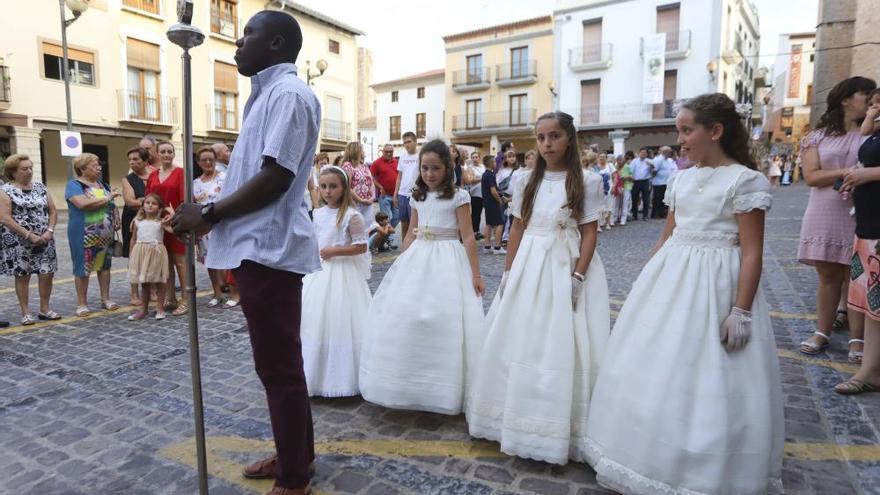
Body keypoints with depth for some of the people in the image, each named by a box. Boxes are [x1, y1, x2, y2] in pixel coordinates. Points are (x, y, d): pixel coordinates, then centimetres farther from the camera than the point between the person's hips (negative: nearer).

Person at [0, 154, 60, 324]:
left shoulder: (41, 188, 9)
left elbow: (53, 212, 9)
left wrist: (49, 231, -7)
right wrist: (29, 235, -17)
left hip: (44, 240, 4)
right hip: (18, 242, -4)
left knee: (47, 273, 2)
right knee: (22, 275, 3)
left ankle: (45, 309, 16)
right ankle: (26, 313, 12)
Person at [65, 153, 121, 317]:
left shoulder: (102, 184, 14)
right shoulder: (74, 185, -7)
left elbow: (112, 204, 19)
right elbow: (83, 204, -24)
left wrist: (117, 220, 2)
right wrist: (107, 198, -18)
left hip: (105, 234, 6)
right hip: (84, 235, -6)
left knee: (104, 265, 11)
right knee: (83, 268, 1)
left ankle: (105, 299, 20)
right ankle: (82, 304, 10)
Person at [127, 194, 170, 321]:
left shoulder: (161, 221, -2)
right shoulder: (137, 221, 6)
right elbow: (133, 239, 11)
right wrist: (131, 257, 11)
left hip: (157, 253, -2)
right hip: (141, 253, 2)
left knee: (159, 282, 5)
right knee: (144, 283, 12)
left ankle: (160, 308, 15)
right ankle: (143, 309, 22)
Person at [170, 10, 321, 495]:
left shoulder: (288, 93, -11)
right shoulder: (268, 93, 21)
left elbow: (276, 177, -20)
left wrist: (209, 214, -13)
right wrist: (212, 211, 10)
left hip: (268, 247, -10)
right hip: (260, 245, 10)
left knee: (278, 366, -1)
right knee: (278, 362, 18)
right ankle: (294, 454, 35)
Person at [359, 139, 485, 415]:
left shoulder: (458, 196, -4)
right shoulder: (418, 197, 11)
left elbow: (468, 237, -6)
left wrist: (475, 274, -9)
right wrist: (400, 265, 16)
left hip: (446, 261, -5)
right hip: (417, 260, 5)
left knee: (443, 322, -7)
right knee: (405, 318, 3)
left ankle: (442, 390, 10)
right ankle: (411, 386, 19)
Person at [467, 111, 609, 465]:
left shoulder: (587, 181, -3)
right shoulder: (527, 181, 7)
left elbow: (589, 233, -5)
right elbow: (517, 229, 9)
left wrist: (578, 277, -14)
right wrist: (508, 272, 6)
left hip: (568, 268, -4)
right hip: (528, 266, 4)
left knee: (562, 346, 0)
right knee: (519, 342, 9)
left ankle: (560, 427, 17)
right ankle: (520, 418, 28)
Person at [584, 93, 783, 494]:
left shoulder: (746, 180, -10)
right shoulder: (681, 178, 9)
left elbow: (752, 252, -12)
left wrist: (741, 311, -17)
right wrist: (646, 280, 13)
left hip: (714, 284, -6)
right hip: (670, 279, 7)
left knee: (708, 383, 2)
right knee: (656, 369, 12)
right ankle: (656, 456, 32)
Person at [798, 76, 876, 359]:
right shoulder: (819, 136, 7)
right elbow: (811, 176, -3)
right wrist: (846, 171, -15)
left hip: (861, 217, 0)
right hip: (824, 216, 1)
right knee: (828, 275, 8)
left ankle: (857, 338, 10)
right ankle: (822, 332, 17)